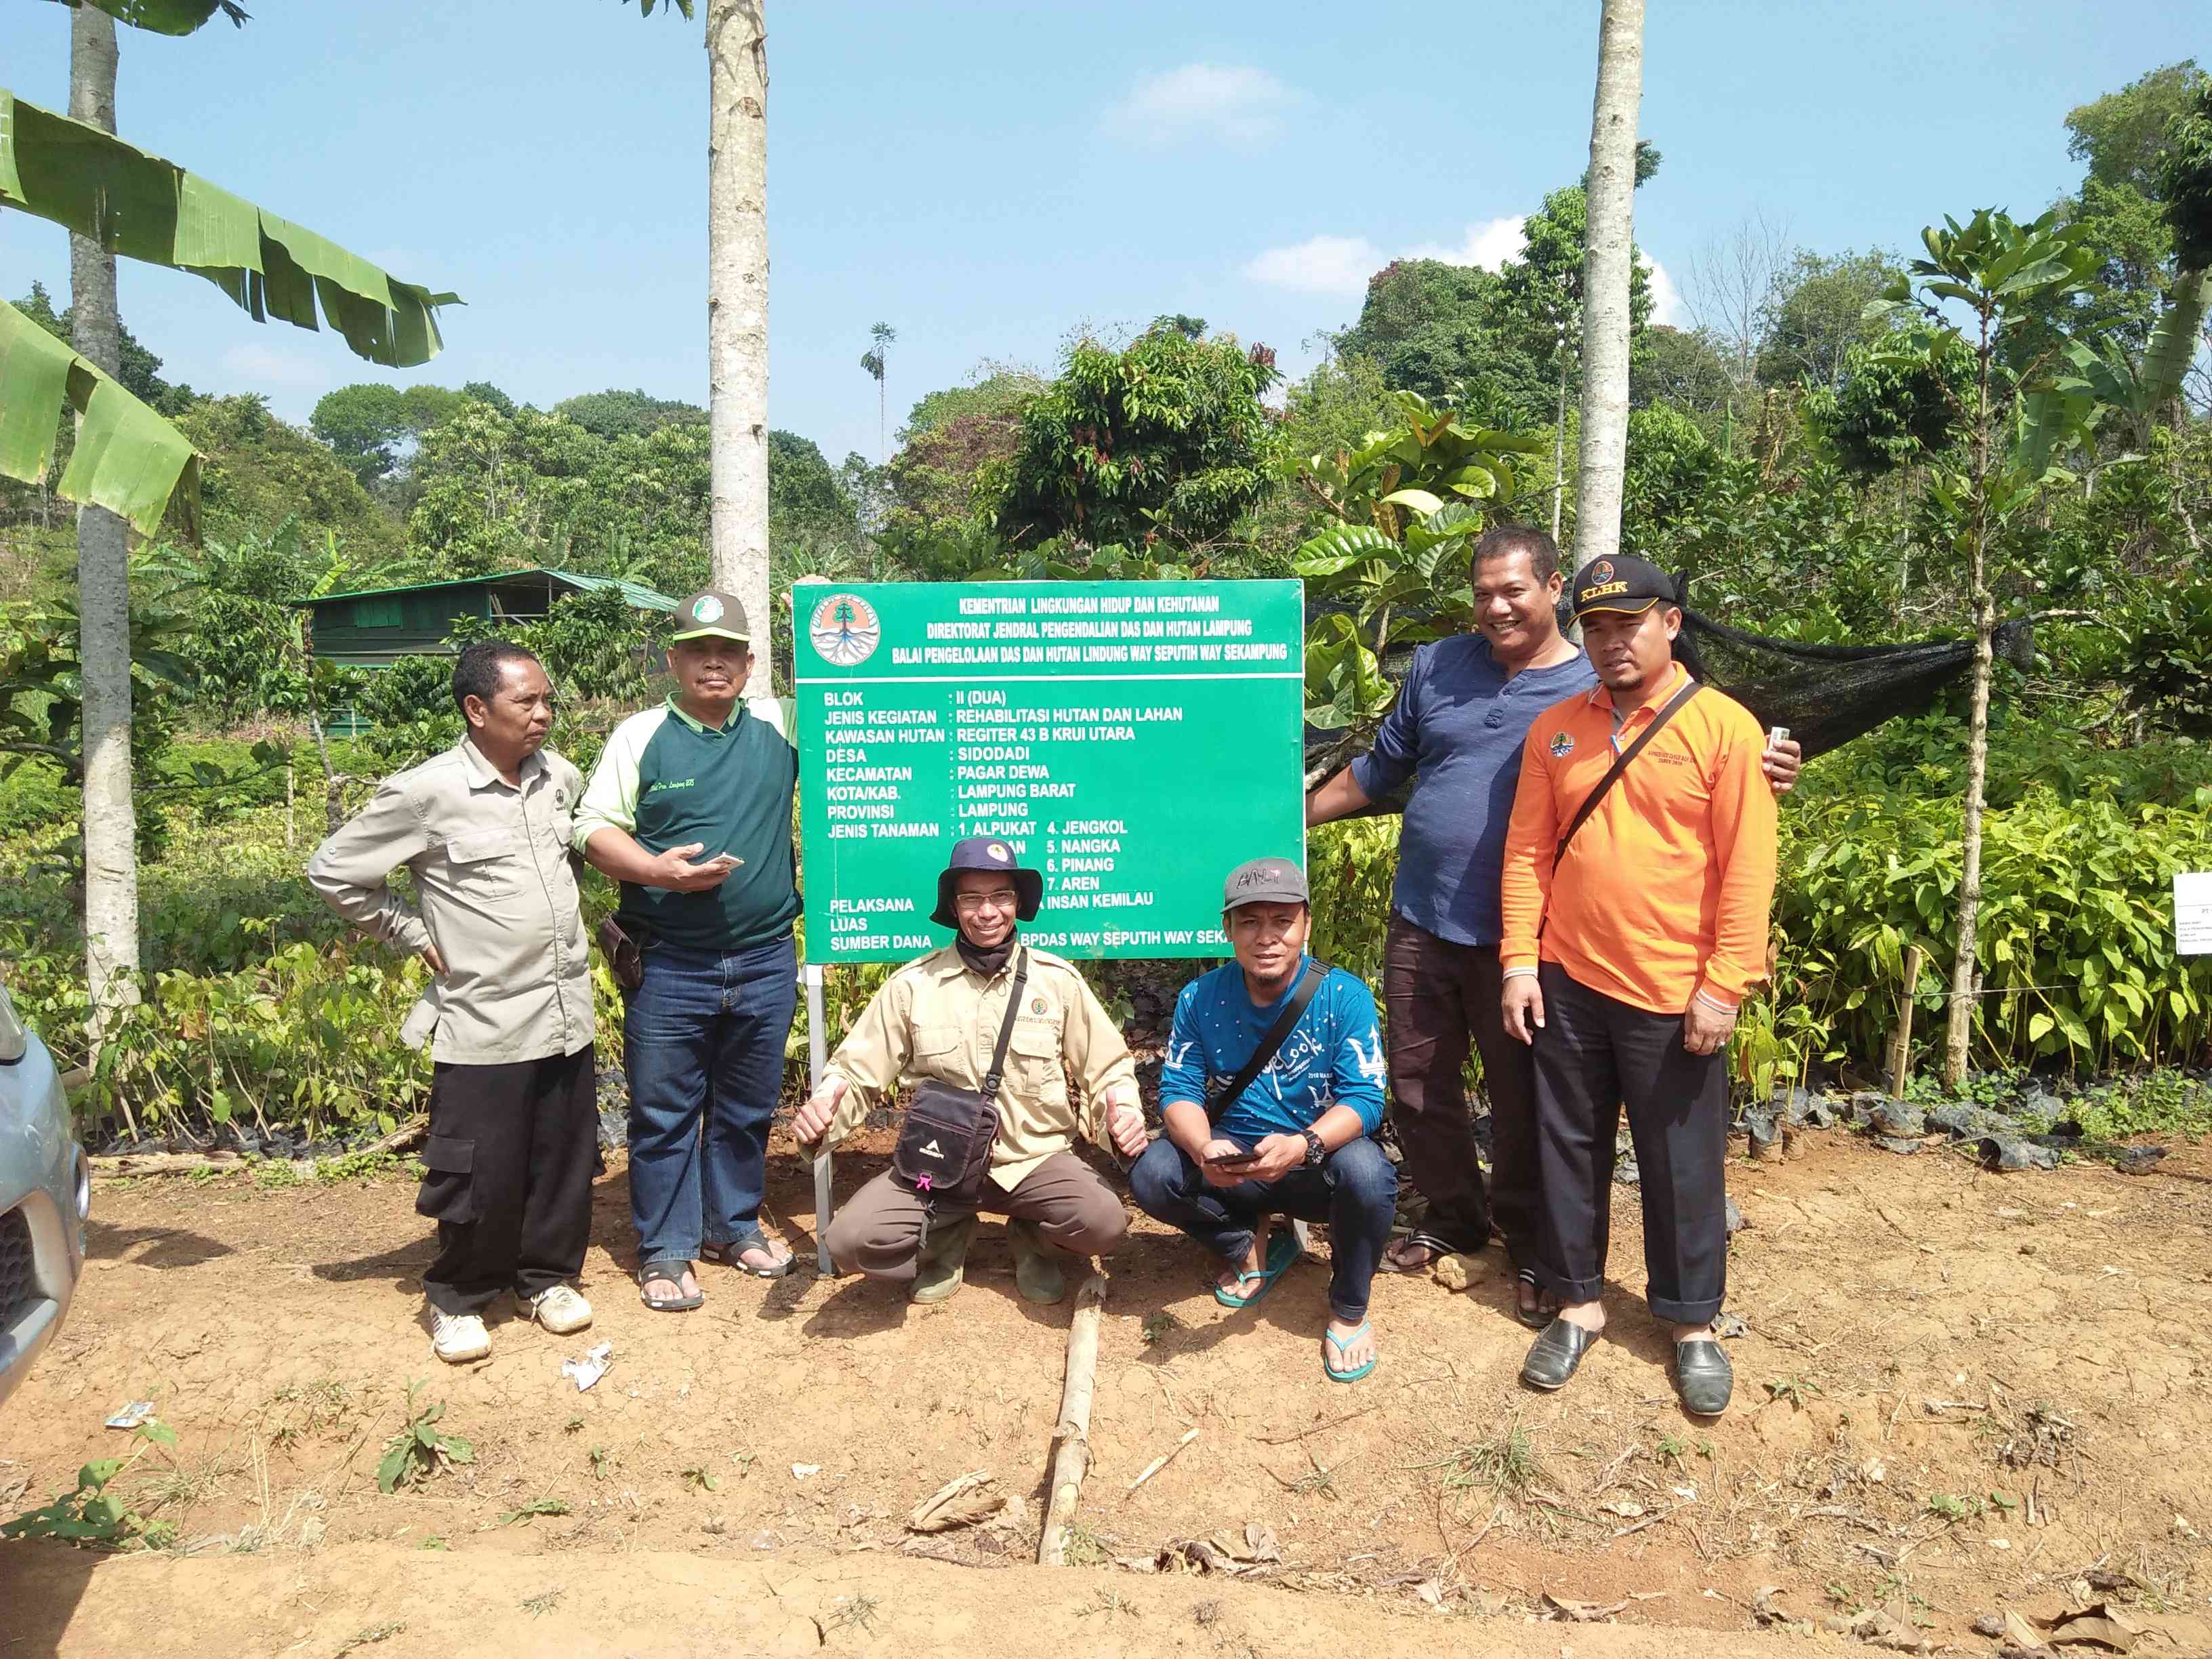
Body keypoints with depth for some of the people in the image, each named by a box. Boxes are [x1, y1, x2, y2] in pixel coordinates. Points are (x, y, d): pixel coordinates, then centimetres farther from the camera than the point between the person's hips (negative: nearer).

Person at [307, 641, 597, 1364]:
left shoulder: (560, 777, 4)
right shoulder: (425, 793, -11)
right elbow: (332, 871, -1)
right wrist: (415, 933, -2)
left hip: (566, 1014, 5)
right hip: (484, 1025, -5)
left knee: (564, 1160, 13)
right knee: (481, 1174, 3)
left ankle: (548, 1276, 33)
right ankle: (457, 1299, 26)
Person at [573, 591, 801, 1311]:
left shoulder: (778, 724, 5)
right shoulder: (640, 735, 0)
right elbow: (595, 831, -4)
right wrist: (657, 869, -18)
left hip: (765, 962, 3)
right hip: (667, 966, -2)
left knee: (748, 1109, 16)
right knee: (664, 1111, 6)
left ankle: (734, 1225, 34)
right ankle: (664, 1250, 21)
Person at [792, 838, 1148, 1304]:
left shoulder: (1058, 980, 1)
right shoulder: (912, 984, 0)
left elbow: (1108, 1070, 5)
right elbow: (856, 1071, 3)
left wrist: (1121, 1106, -17)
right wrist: (824, 1103, -19)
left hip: (1036, 1159, 0)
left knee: (1105, 1224, -28)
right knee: (852, 1240, -24)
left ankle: (1034, 1240, 11)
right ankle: (948, 1239, 12)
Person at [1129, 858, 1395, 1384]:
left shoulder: (1344, 996, -14)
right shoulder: (1200, 999, -6)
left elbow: (1364, 1099, -20)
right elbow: (1179, 1090, -9)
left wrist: (1302, 1145, -40)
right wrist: (1204, 1149, -33)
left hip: (1318, 1164, -2)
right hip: (1234, 1162, 2)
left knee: (1366, 1171, -36)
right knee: (1152, 1174, -24)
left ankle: (1350, 1309, -5)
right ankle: (1250, 1245, 7)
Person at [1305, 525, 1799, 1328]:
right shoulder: (1436, 667, 6)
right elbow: (1379, 767, 14)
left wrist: (1755, 772, -23)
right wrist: (1297, 813, 14)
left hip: (1519, 936, -3)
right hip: (1421, 921, 4)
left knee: (1521, 1097, 8)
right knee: (1417, 1081, 13)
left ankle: (1531, 1246, 29)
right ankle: (1453, 1216, 35)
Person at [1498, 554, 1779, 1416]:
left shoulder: (1724, 727, -6)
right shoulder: (1555, 728, 6)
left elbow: (1747, 869, -8)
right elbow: (1528, 851, 6)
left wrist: (1724, 986, -12)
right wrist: (1521, 961, 0)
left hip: (1673, 994, -3)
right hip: (1568, 983, 4)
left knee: (1682, 1163, 8)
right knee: (1569, 1147, 12)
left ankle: (1692, 1324, 26)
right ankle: (1578, 1303, 29)